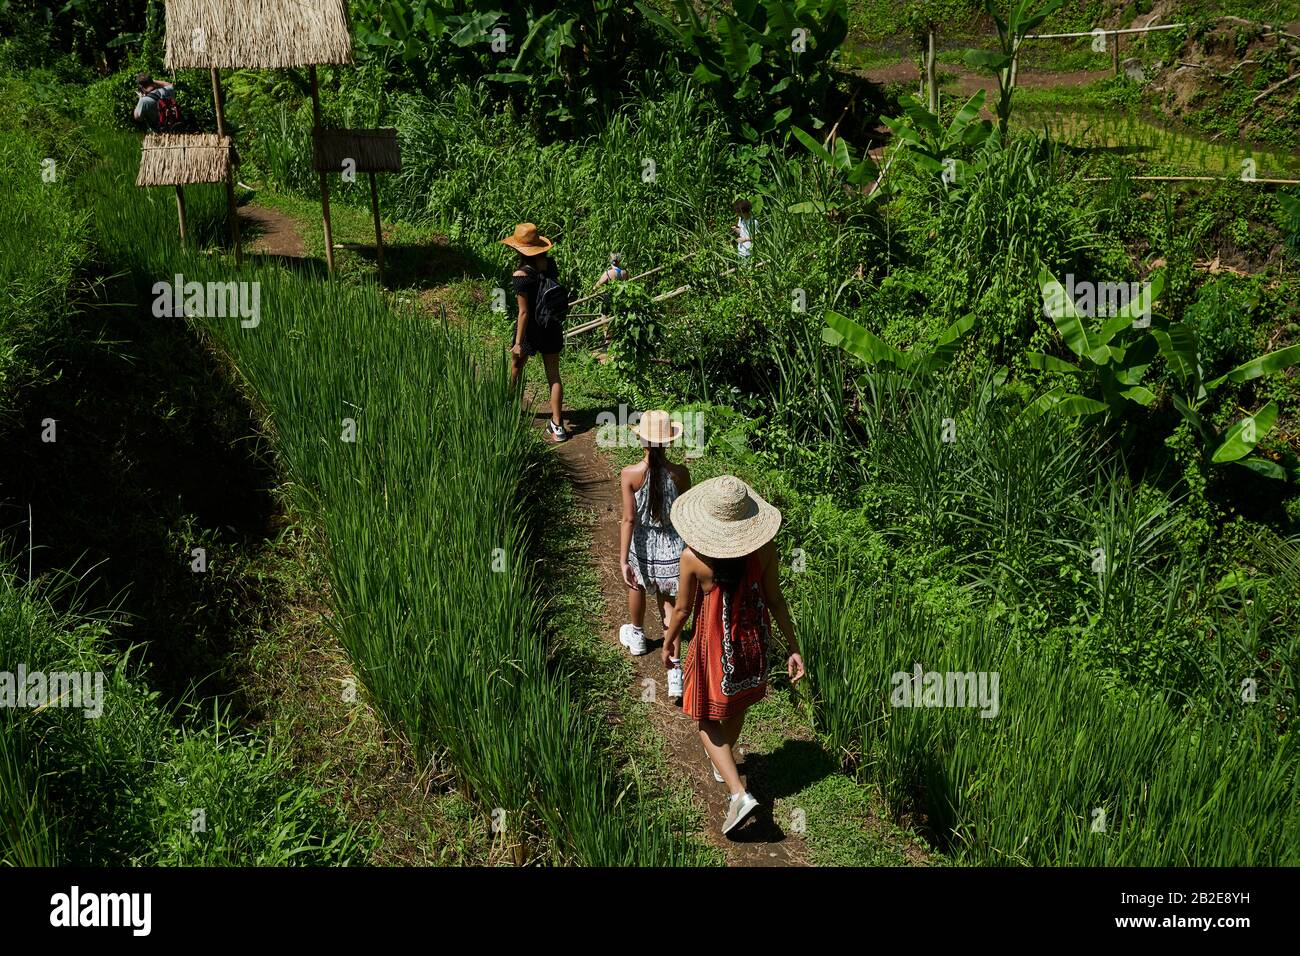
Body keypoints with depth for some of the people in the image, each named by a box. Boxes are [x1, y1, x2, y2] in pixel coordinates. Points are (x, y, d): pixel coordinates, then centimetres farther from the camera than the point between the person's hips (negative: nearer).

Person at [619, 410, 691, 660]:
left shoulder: (630, 474, -21)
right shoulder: (680, 473, -18)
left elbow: (629, 520, -20)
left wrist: (623, 561, -16)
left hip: (642, 546, 0)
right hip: (672, 548, 0)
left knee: (637, 585, 29)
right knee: (667, 597, 21)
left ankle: (637, 636, 53)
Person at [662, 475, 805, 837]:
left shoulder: (693, 557, -25)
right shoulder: (764, 549, -18)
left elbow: (682, 609, -12)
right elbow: (776, 601, -10)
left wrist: (670, 640, 7)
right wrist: (793, 647, 1)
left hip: (715, 646, -4)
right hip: (753, 641, 4)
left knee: (709, 717, 16)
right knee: (736, 705, 29)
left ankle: (739, 792, 0)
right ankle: (723, 764, 54)